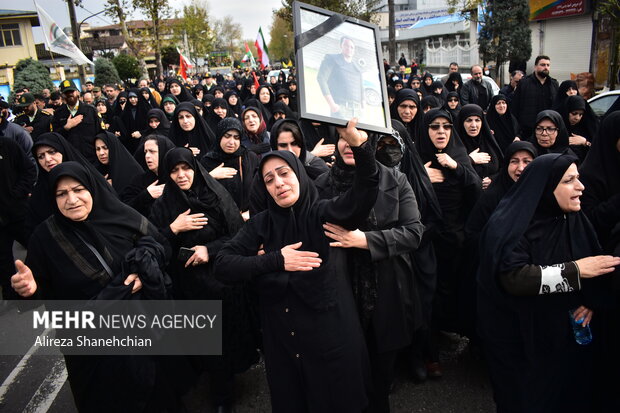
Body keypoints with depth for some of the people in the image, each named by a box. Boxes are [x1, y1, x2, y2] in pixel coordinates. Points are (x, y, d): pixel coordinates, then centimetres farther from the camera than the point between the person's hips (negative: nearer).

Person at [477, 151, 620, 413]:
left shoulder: (574, 220, 1)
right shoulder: (509, 224, -19)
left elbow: (596, 265, 8)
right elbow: (513, 277, -31)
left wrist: (591, 301, -10)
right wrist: (574, 271, -28)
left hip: (567, 334, 6)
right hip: (519, 340, -5)